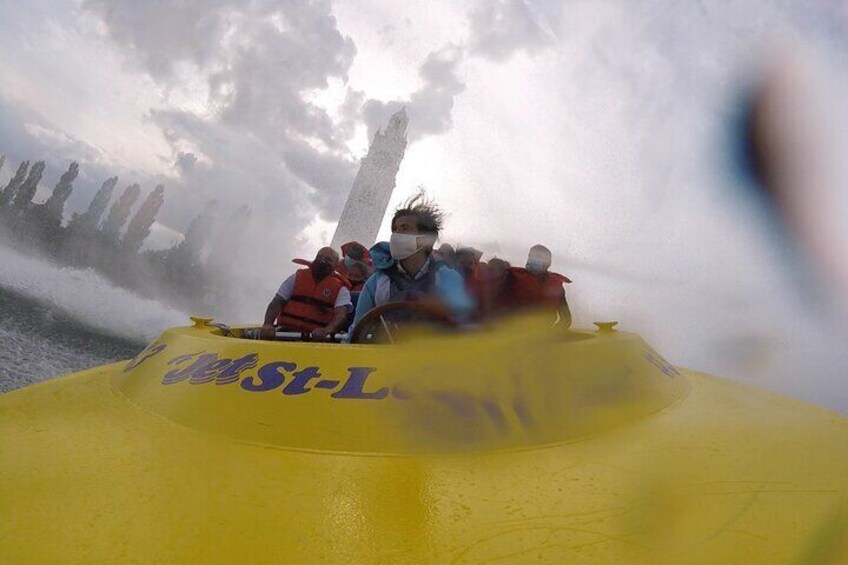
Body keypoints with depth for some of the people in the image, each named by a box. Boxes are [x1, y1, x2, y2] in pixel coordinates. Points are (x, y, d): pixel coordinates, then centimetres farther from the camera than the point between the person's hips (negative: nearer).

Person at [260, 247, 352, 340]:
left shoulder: (340, 288, 6)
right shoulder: (296, 278, 14)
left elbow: (341, 314, -10)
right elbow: (277, 303, 9)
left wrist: (327, 330, -33)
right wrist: (268, 324, -11)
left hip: (316, 337, -2)